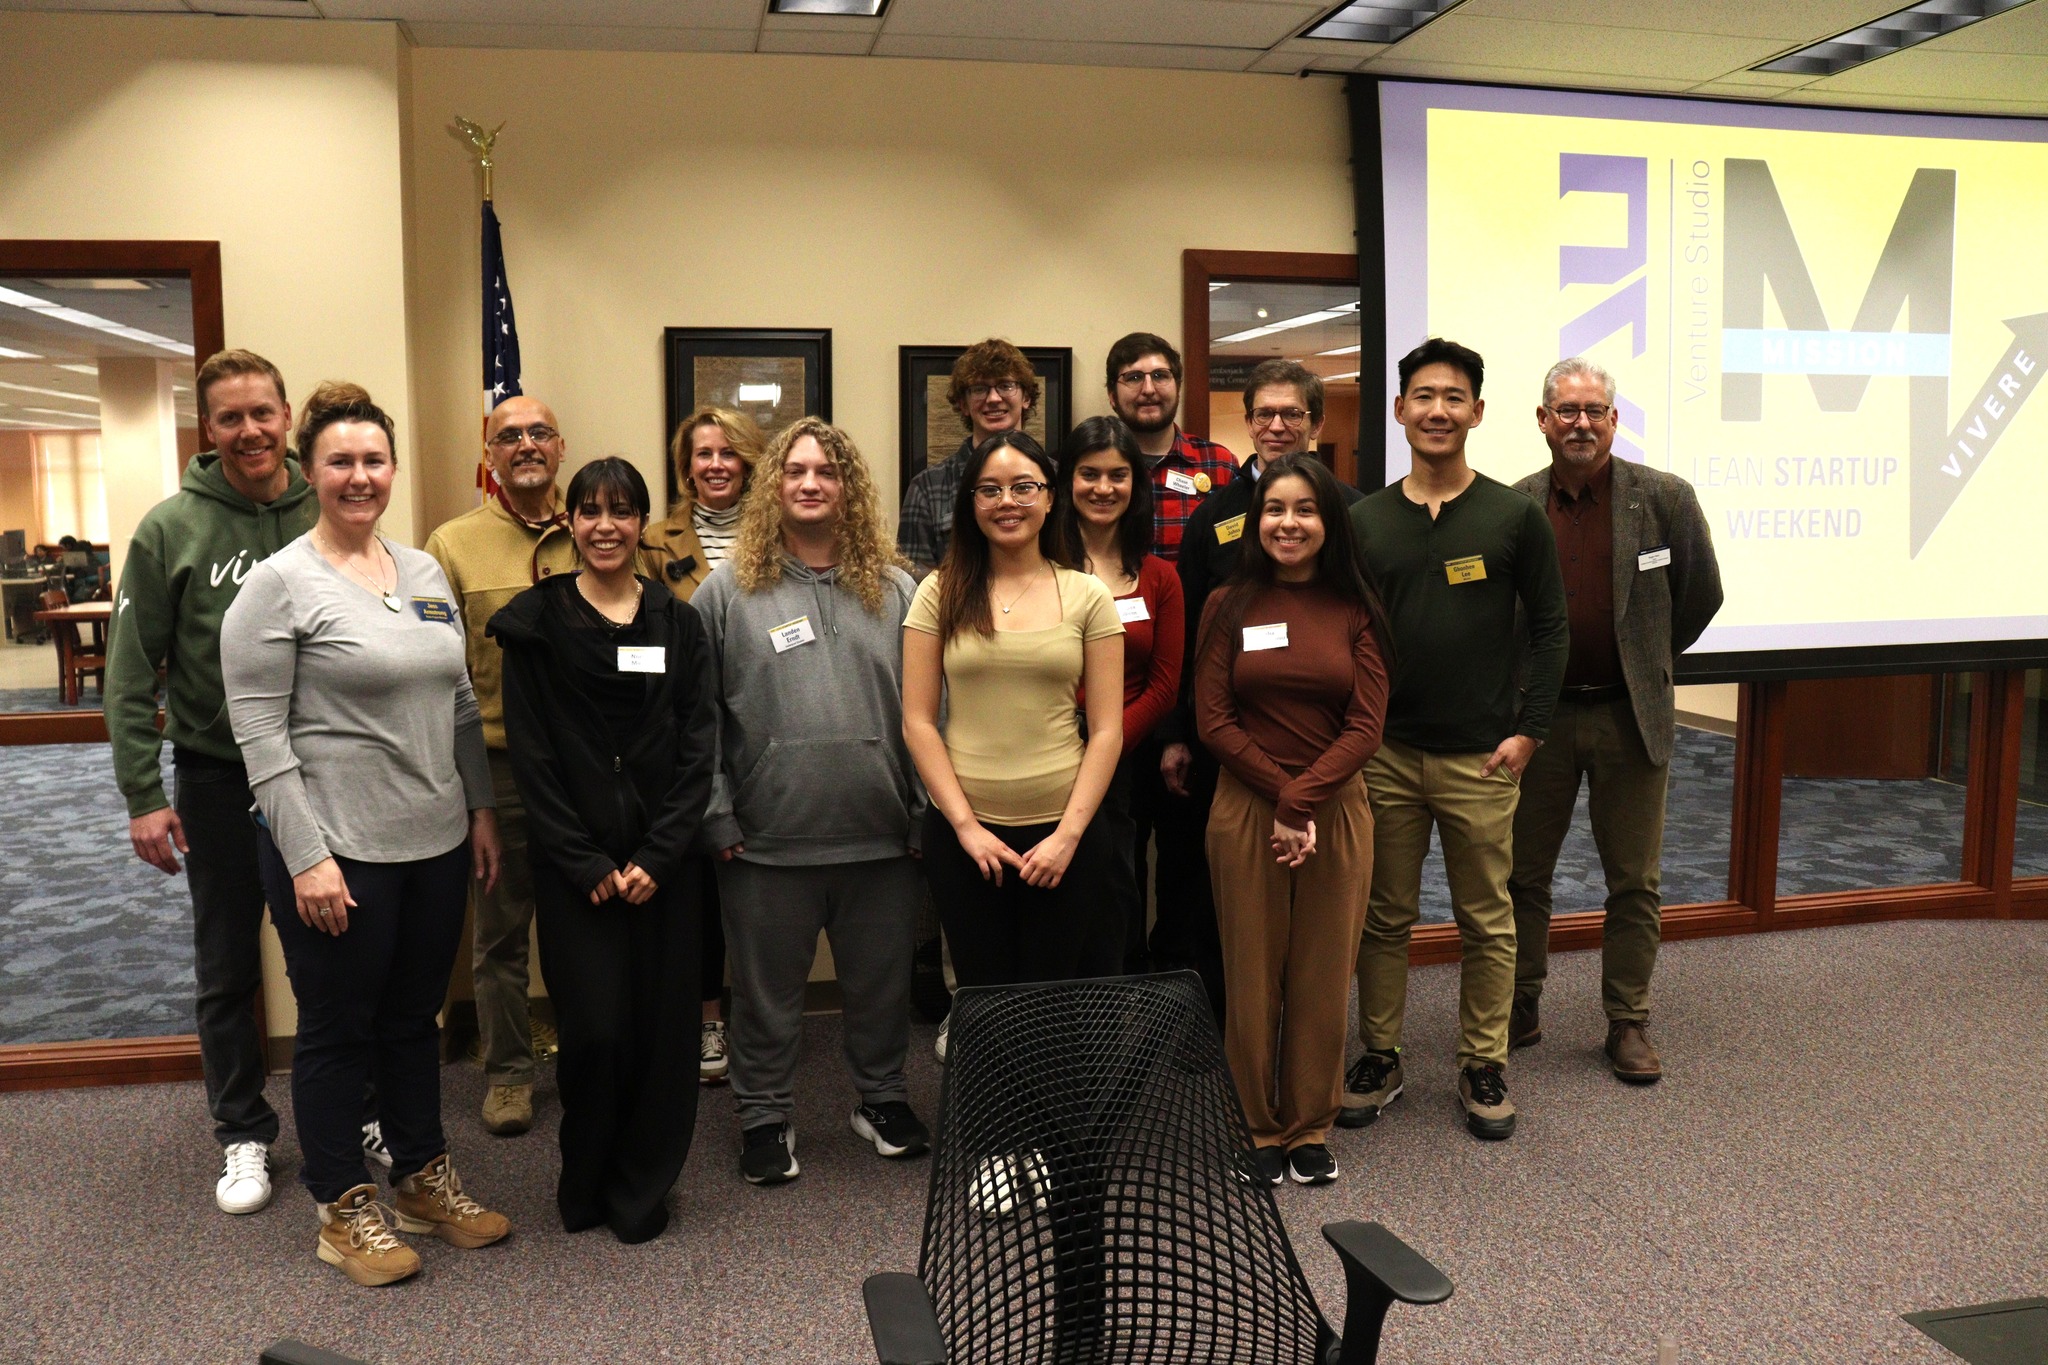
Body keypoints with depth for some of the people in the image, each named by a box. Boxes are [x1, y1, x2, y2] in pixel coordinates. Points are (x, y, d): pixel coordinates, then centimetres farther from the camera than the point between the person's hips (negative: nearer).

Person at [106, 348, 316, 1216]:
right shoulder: (171, 529, -7)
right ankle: (243, 1134, 27)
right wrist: (143, 796, -10)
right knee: (228, 972, 11)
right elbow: (130, 676, -6)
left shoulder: (327, 518, -3)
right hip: (219, 779, -1)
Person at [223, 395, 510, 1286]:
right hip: (336, 851, -6)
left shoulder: (425, 574, 9)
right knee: (338, 1030, 8)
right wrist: (306, 857, -17)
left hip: (435, 843, 6)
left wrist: (480, 809, 11)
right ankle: (342, 1211, 24)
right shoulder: (280, 583, -10)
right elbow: (259, 734, -13)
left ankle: (425, 1181, 33)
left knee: (415, 1018, 18)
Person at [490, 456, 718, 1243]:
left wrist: (658, 857, -8)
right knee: (595, 1029, -4)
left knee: (662, 1028, 3)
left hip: (664, 860, 2)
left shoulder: (677, 623, 7)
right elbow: (532, 755, -3)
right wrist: (586, 865, -9)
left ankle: (642, 1190, 23)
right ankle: (585, 1187, 22)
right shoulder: (535, 621, 1)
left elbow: (697, 749, 2)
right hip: (574, 865, -2)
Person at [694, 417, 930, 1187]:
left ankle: (882, 1098, 35)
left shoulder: (893, 590, 7)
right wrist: (719, 818, -6)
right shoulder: (728, 591, 0)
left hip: (880, 834, 2)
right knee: (767, 990, 11)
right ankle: (765, 1117, 28)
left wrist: (925, 809, 2)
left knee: (882, 982, 15)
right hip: (768, 839, -2)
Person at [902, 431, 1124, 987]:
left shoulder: (1087, 596, 2)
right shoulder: (940, 594, 2)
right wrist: (966, 826, -7)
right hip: (962, 831, 0)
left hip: (1064, 832, 0)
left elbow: (1107, 731, 0)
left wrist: (1069, 834, -8)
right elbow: (917, 722, 0)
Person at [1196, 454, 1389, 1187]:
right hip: (1245, 809, -1)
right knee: (1252, 975, 6)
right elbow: (1214, 721, -4)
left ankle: (1310, 1128, 24)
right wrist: (1280, 795, -13)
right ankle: (1258, 1128, 22)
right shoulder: (1229, 606, 1)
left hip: (1336, 809, 1)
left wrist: (1301, 804, -13)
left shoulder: (1356, 611, 2)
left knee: (1323, 975, 8)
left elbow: (1365, 726, -4)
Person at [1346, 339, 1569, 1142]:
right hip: (1382, 752, 2)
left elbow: (1549, 626, 1)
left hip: (1481, 758, -1)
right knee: (1384, 917, 10)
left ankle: (1483, 1067, 22)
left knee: (1487, 923, 8)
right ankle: (1380, 1059, 24)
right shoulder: (1366, 520, 4)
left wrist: (1529, 730, -5)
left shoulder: (1514, 516, -1)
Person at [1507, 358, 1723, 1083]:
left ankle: (1628, 1023, 23)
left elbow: (1701, 594, 7)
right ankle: (1519, 1010, 26)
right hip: (1538, 716, 1)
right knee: (1522, 873, 10)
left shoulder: (1664, 497, -5)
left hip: (1630, 716, -1)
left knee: (1634, 884, 8)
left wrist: (1646, 662, 11)